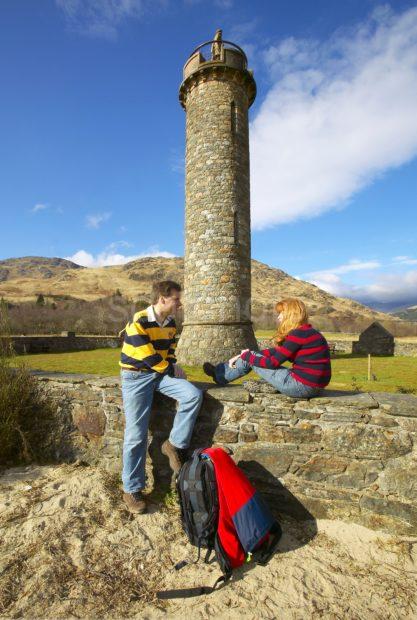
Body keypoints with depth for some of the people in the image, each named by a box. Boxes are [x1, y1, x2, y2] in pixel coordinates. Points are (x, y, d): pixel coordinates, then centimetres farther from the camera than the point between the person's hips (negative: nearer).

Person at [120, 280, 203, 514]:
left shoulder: (171, 324, 4)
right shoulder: (138, 323, -19)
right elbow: (149, 358, -19)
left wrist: (173, 367, -5)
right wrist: (172, 371, -8)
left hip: (162, 373, 6)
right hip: (137, 376, -6)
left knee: (194, 395, -18)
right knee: (136, 435, -6)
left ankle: (175, 445, -1)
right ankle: (132, 489, 13)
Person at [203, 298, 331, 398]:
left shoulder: (299, 334, -18)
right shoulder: (306, 332, 12)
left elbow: (273, 362, -15)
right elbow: (276, 352, 12)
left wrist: (247, 356, -1)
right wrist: (243, 356, 9)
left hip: (302, 386, -9)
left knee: (250, 359, 0)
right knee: (251, 356, 11)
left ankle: (220, 375, 20)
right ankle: (221, 373, 26)